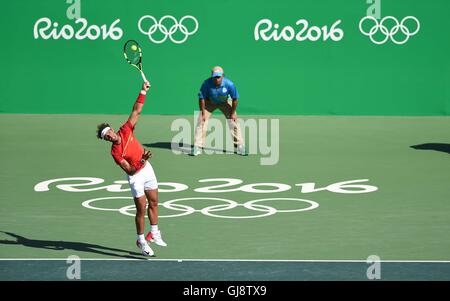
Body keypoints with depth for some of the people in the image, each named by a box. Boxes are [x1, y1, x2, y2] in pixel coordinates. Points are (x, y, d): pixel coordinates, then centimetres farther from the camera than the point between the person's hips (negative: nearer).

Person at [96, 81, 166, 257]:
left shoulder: (126, 130, -10)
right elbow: (129, 170, -24)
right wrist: (141, 161, -38)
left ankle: (154, 234, 30)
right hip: (136, 176, -6)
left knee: (153, 203, 14)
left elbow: (136, 111, -9)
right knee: (141, 209, -5)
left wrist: (143, 91, -17)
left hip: (147, 169, 6)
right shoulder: (115, 152, -22)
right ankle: (141, 241, 8)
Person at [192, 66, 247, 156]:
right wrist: (203, 113, -17)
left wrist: (233, 113, -12)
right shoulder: (207, 83, -33)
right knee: (201, 121, -11)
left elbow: (235, 99, -18)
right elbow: (201, 98, -20)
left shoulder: (229, 84, -33)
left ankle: (240, 147, 3)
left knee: (234, 122, -7)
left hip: (224, 103, 0)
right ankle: (197, 147, -5)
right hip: (210, 103, 0)